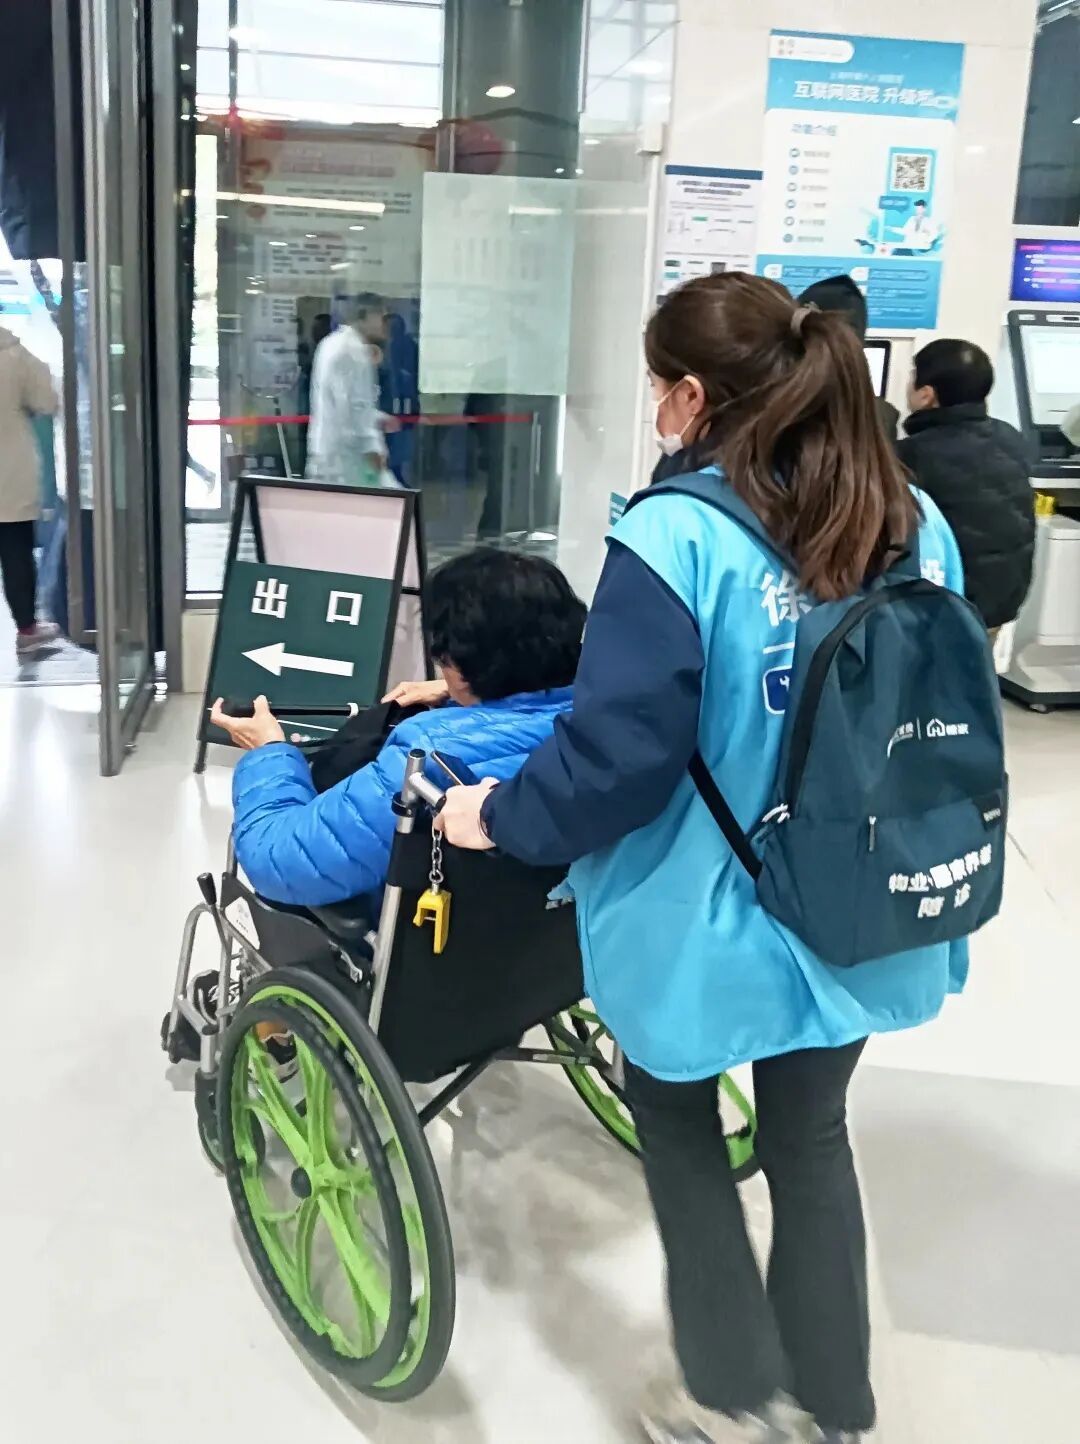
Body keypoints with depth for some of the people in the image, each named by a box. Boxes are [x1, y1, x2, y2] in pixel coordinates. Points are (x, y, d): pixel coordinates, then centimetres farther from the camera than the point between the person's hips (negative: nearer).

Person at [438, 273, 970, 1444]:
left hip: (707, 914, -5)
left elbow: (619, 744, -22)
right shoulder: (917, 525, -1)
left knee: (675, 1120, 21)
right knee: (811, 1137, 23)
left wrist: (500, 817, -5)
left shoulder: (675, 535, -20)